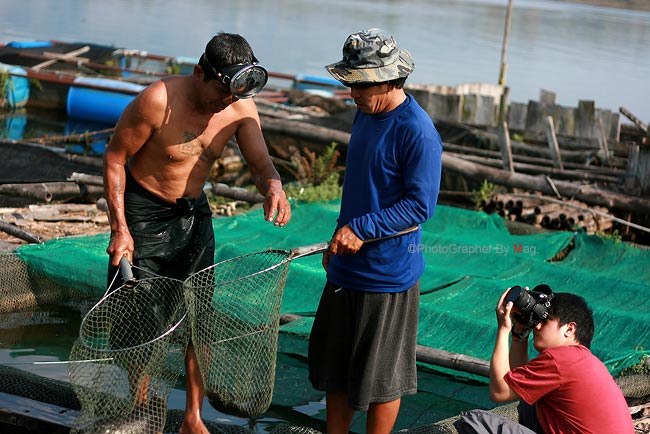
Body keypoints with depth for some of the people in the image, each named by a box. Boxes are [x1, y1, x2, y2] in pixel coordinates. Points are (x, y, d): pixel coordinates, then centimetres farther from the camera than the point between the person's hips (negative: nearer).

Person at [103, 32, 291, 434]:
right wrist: (119, 228, -19)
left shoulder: (241, 107, -12)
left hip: (194, 213, 4)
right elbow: (115, 157, -16)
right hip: (143, 212, -4)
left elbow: (261, 163, -12)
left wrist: (274, 187, -38)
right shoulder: (158, 101, -26)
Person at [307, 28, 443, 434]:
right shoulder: (366, 114, 8)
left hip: (388, 275, -9)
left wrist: (361, 229, -22)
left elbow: (421, 205, -21)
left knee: (380, 377, 6)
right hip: (347, 268, 9)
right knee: (333, 366, 16)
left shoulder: (418, 132, -20)